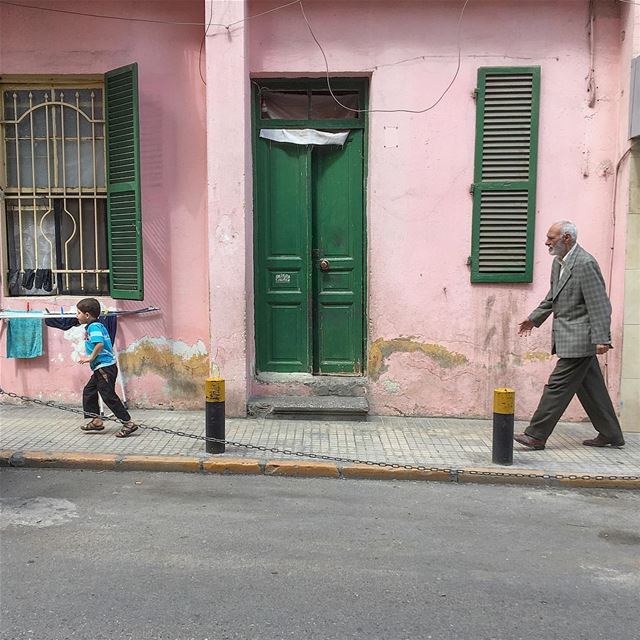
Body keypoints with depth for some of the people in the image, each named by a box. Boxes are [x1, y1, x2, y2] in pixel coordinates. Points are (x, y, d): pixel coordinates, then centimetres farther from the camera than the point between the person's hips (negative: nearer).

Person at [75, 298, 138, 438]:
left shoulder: (94, 327, -15)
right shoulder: (98, 325, 16)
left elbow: (99, 343, -30)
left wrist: (91, 358, -21)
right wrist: (91, 358, 20)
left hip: (105, 367, -11)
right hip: (100, 369, 11)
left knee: (109, 396, -8)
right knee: (89, 391, 18)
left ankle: (129, 423, -6)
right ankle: (96, 421, 24)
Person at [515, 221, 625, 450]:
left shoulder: (585, 263, -17)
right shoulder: (559, 262, 12)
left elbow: (599, 304, -20)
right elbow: (553, 296, 24)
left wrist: (601, 339, -23)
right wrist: (534, 318, 20)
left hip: (579, 338, -10)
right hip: (569, 337, 10)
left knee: (558, 385, -7)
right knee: (590, 387, 15)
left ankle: (536, 435, -2)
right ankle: (610, 435, 26)